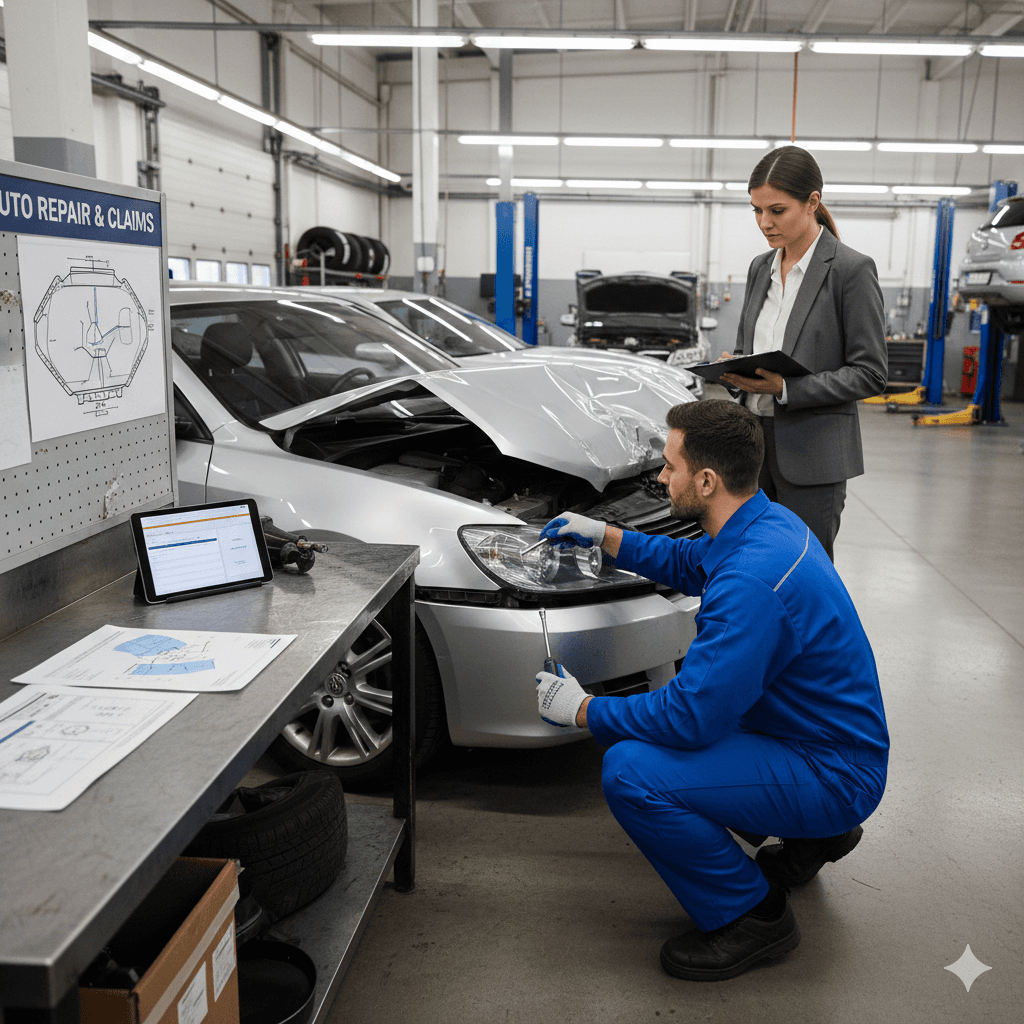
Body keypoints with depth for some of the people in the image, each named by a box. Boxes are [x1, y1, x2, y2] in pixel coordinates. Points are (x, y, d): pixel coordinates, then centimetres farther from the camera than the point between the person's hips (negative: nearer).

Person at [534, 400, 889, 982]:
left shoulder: (751, 582, -31)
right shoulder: (769, 521, 0)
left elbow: (692, 716, -28)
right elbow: (688, 563, 22)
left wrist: (583, 710, -14)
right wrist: (601, 535, 15)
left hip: (835, 776, -10)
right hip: (838, 740, 10)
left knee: (631, 771, -24)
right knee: (643, 724, 21)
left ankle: (752, 917, -3)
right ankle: (813, 837, 23)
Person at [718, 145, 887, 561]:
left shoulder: (851, 269, -8)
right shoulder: (760, 268, 12)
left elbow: (870, 373, -10)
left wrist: (786, 388, -20)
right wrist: (736, 370, -3)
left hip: (813, 452, -6)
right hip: (754, 439, 6)